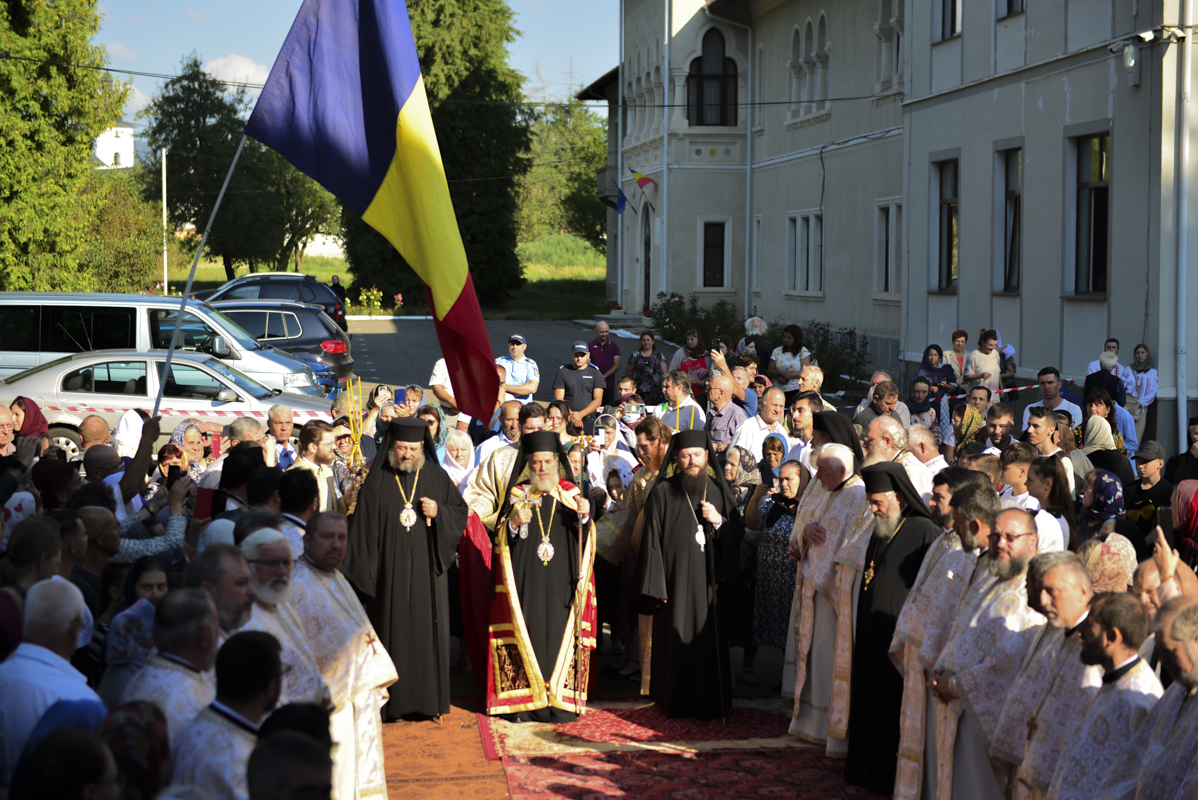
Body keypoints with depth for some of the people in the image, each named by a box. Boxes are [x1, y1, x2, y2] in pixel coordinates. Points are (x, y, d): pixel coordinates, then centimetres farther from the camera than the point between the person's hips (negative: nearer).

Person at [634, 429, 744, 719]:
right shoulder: (663, 493, -1)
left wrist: (719, 522, -9)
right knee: (677, 638, -1)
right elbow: (652, 540, -4)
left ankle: (710, 702, 11)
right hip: (676, 579, -2)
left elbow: (737, 534, 12)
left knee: (710, 637, 1)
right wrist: (655, 585, -10)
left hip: (710, 580, 2)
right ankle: (678, 702, 10)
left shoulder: (720, 490, 9)